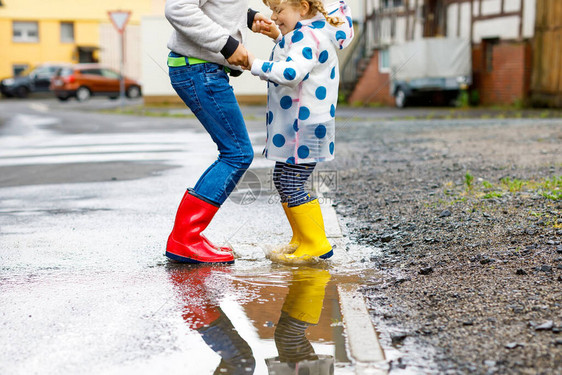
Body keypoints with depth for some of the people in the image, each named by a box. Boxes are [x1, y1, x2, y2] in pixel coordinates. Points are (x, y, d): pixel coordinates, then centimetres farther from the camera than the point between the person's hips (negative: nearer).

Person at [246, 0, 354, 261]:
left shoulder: (306, 35, -19)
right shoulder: (311, 31, 14)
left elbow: (292, 72, -35)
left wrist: (255, 65, -29)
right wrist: (277, 36, 22)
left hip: (304, 128, -11)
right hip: (295, 127, 11)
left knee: (291, 186, -9)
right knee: (283, 181, 18)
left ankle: (317, 245, -1)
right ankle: (301, 239, 27)